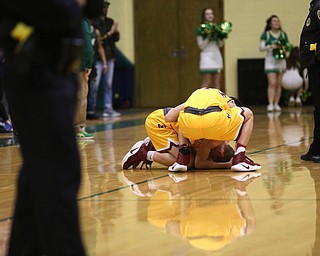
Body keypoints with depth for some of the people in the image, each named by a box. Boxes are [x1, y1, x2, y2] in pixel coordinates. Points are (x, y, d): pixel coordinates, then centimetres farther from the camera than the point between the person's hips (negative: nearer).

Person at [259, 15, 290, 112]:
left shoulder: (283, 34, 10)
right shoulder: (266, 35, 1)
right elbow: (261, 48, -2)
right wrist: (270, 46, -19)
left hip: (281, 60, 3)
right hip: (270, 60, -3)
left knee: (279, 84, 3)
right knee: (272, 83, -13)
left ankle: (276, 104, 8)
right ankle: (270, 104, -16)